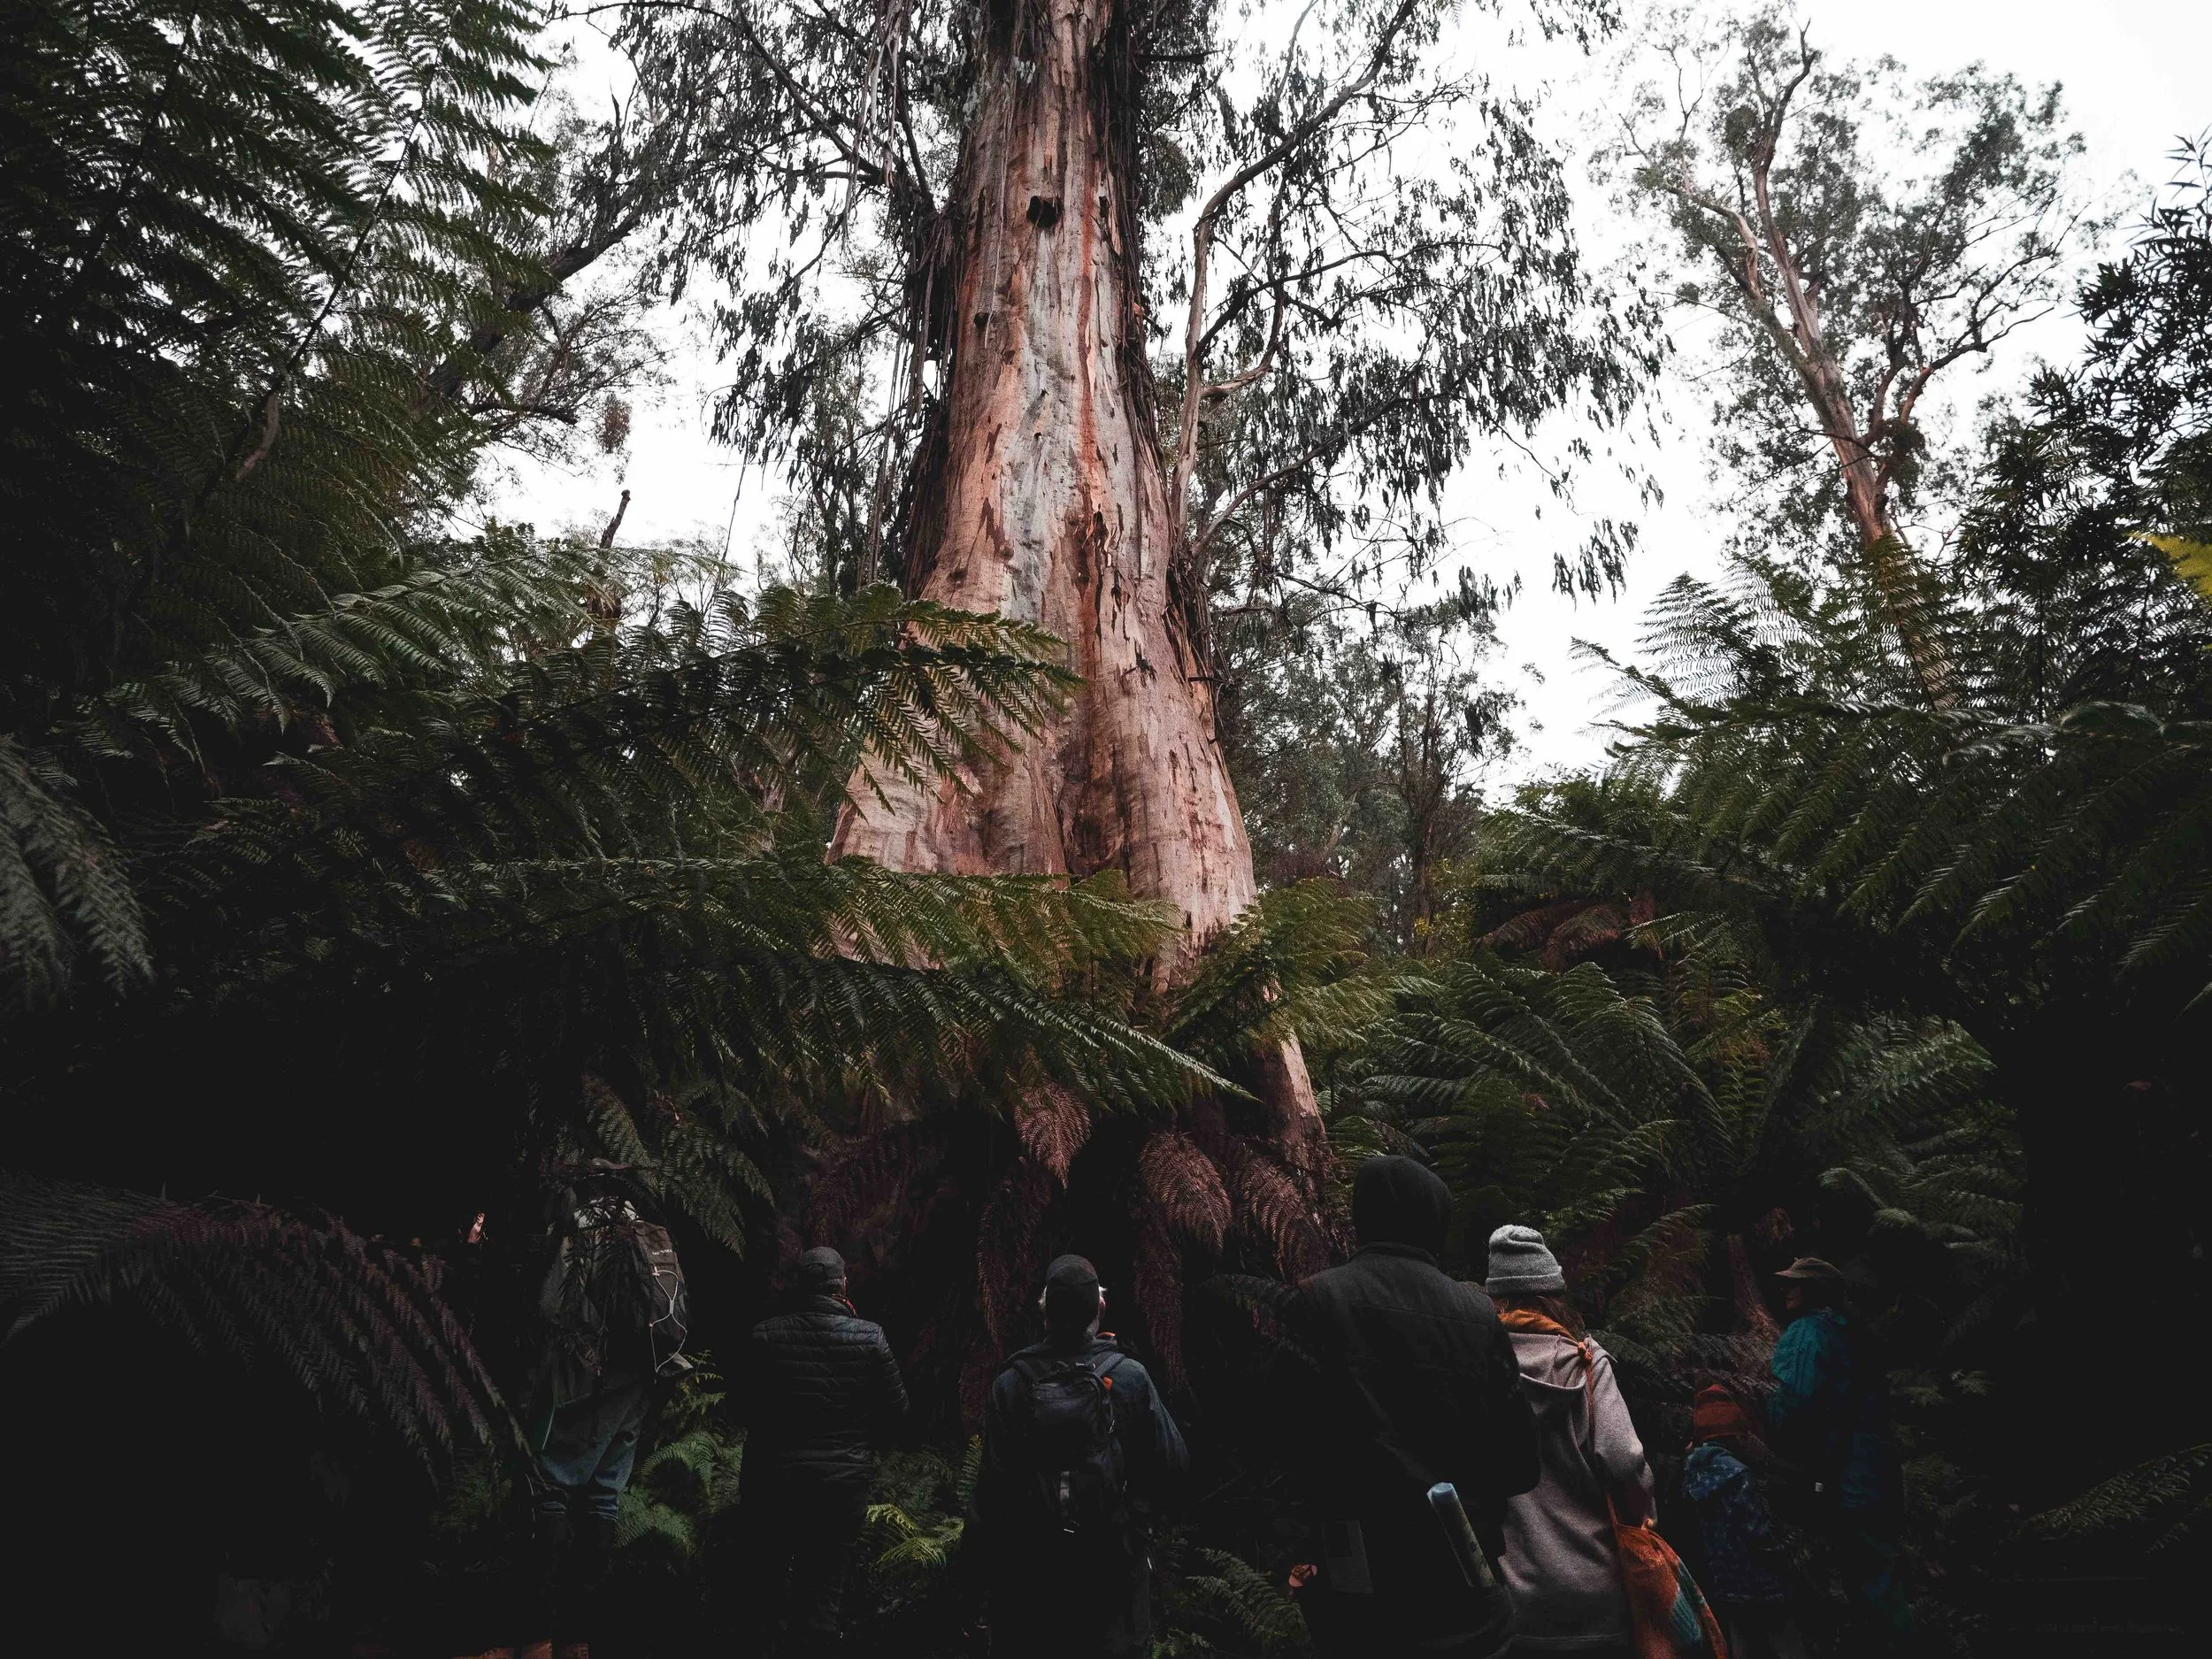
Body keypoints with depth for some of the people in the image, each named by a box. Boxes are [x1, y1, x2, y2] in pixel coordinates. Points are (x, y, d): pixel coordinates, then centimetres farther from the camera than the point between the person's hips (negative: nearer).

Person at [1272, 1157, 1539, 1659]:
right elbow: (1518, 1447, 3)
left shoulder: (1317, 1301, -10)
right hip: (1468, 1572, 3)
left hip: (1367, 1568, -2)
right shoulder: (1479, 1311, 0)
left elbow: (1302, 1436, -12)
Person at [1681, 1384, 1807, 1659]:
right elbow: (1759, 1533, -19)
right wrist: (1777, 1549, -2)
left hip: (1721, 1587, 7)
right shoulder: (1736, 1472, -19)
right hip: (1757, 1585, -7)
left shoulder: (1692, 1473, 4)